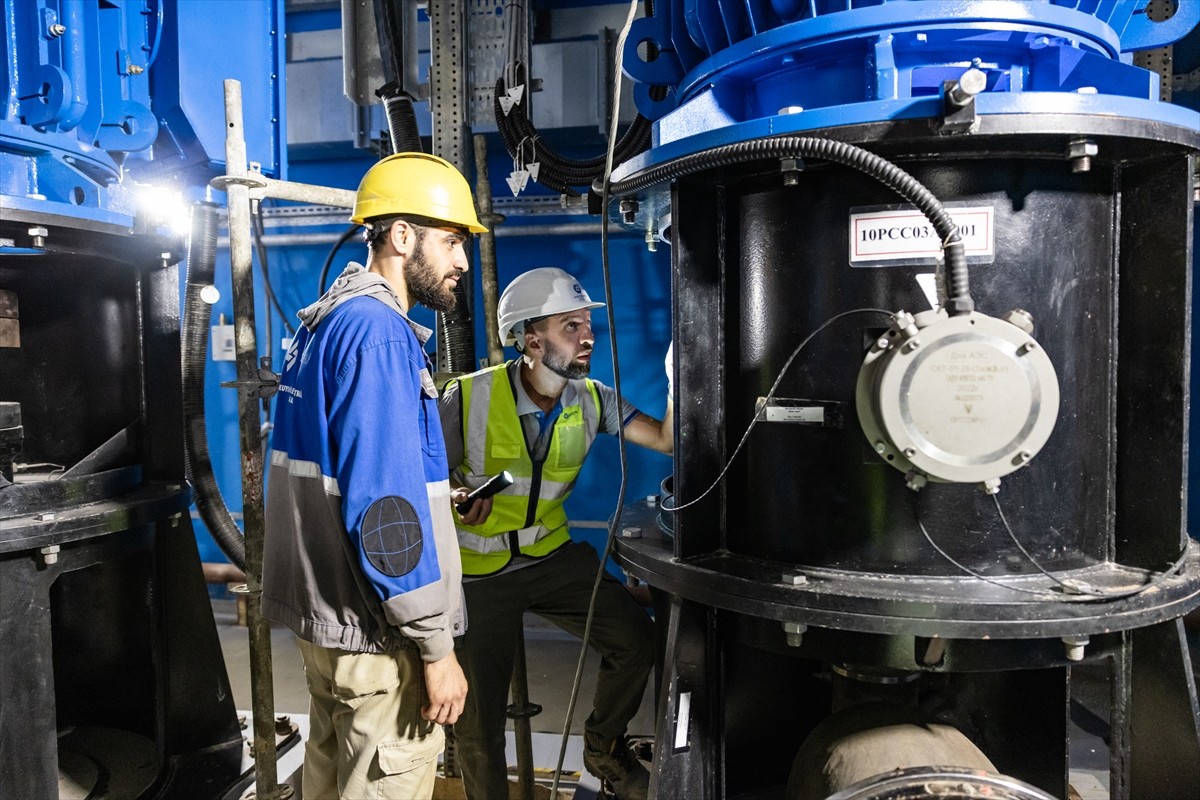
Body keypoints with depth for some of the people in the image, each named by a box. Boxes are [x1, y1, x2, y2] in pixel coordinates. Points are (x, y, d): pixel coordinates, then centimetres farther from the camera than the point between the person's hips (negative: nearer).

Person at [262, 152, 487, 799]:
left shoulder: (322, 323, 11)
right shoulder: (378, 333, -20)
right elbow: (384, 509, -25)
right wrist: (436, 647, -20)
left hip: (321, 610, 10)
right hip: (375, 632, -10)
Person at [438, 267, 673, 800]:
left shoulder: (590, 398, -6)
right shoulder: (468, 398, -19)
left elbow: (666, 440, -11)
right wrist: (456, 499, -30)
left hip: (551, 555, 4)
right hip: (478, 570, -3)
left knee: (635, 638, -5)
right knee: (477, 720, 4)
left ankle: (603, 748, 24)